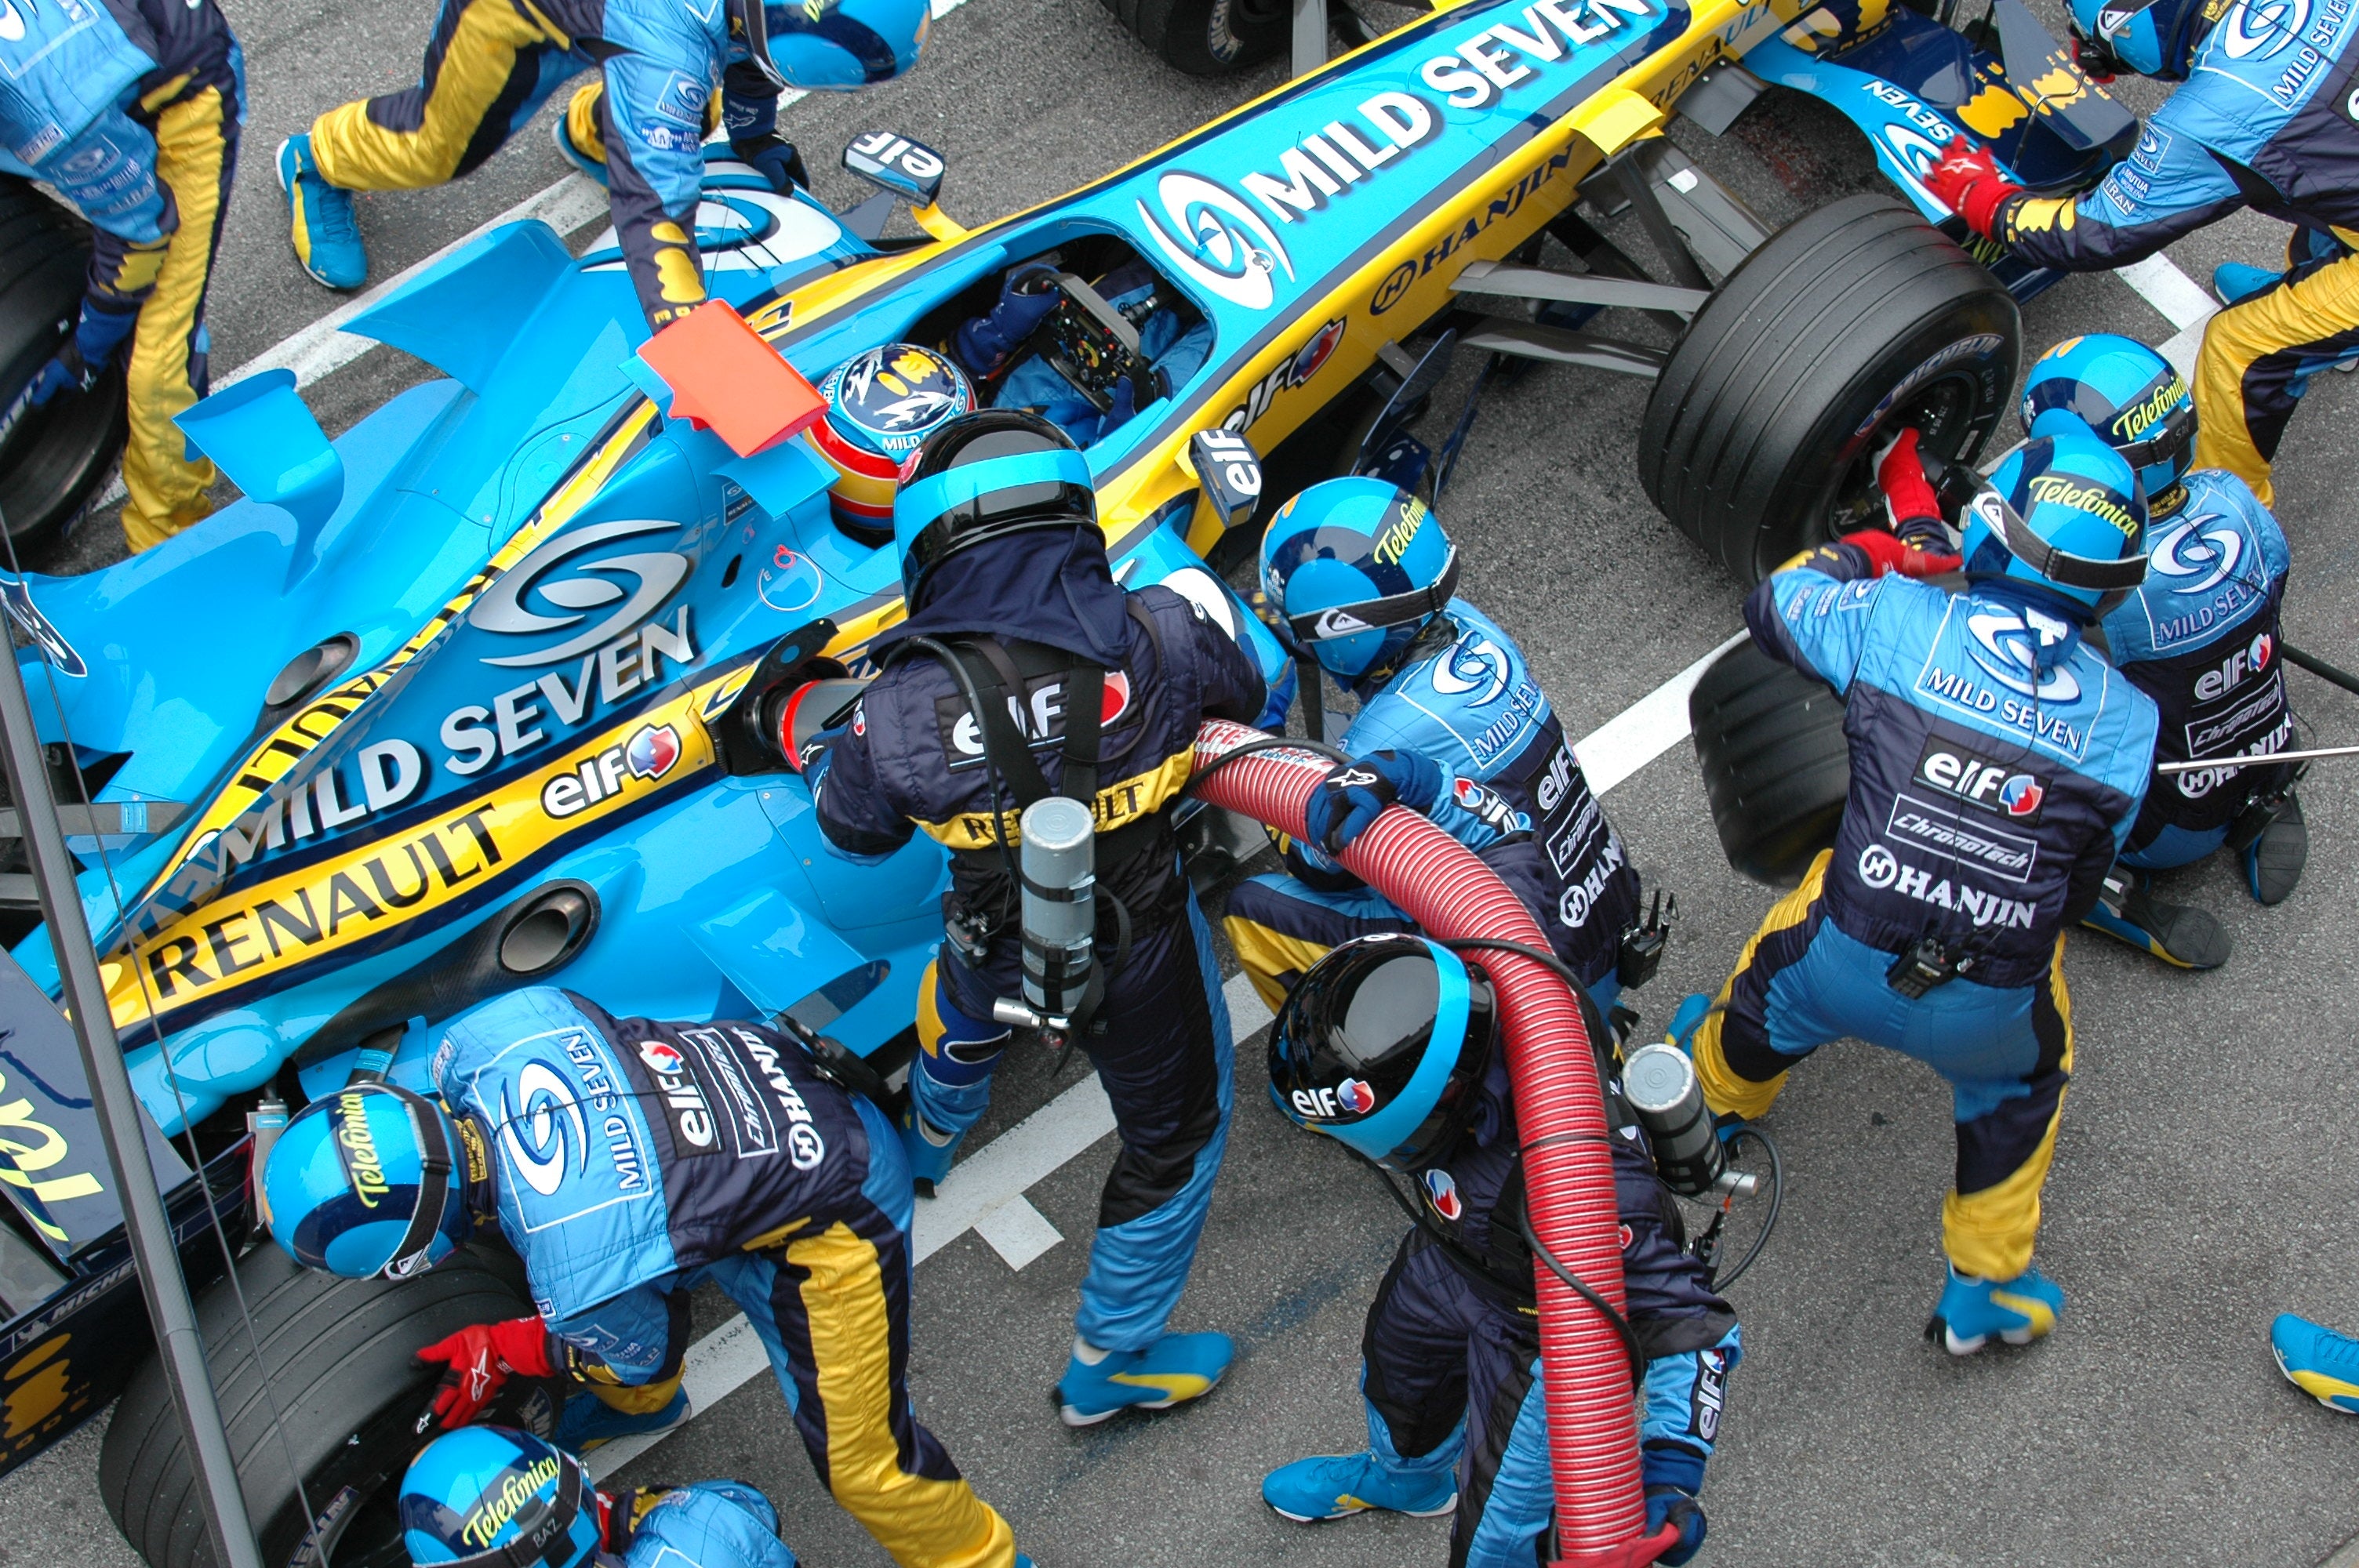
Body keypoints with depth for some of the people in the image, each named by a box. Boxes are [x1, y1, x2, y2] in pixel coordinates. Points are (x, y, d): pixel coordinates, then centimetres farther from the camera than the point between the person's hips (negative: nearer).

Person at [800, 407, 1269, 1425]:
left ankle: (927, 1143, 72)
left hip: (996, 944, 3)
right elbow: (1243, 696, -4)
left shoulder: (901, 707, -25)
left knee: (966, 1018, 39)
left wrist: (820, 749, 17)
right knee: (1174, 1134, 23)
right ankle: (1107, 1363, 38)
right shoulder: (1161, 634, -28)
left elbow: (854, 827, -3)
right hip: (1143, 955, -2)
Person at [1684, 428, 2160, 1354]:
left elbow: (1772, 607, 7)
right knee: (2018, 1089, 34)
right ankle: (1987, 1286, 46)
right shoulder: (2128, 720, -7)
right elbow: (2085, 883, 3)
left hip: (1846, 964, 0)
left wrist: (1861, 553, 22)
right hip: (1991, 1012, 0)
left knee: (1777, 984, 35)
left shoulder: (1899, 619, -13)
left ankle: (1719, 1092, 66)